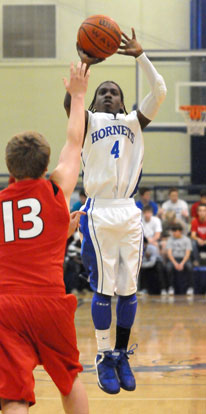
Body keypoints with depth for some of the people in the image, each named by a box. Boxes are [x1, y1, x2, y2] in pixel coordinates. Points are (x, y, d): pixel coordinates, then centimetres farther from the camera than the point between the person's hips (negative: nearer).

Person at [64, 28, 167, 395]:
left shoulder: (134, 122, 13)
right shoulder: (89, 122, 5)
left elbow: (159, 92, -2)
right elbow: (69, 103, -17)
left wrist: (141, 56, -10)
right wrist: (84, 65, -28)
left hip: (129, 213, 3)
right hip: (99, 212, -3)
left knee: (128, 289, 5)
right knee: (103, 289, -3)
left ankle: (122, 356, 15)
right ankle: (103, 358, 4)